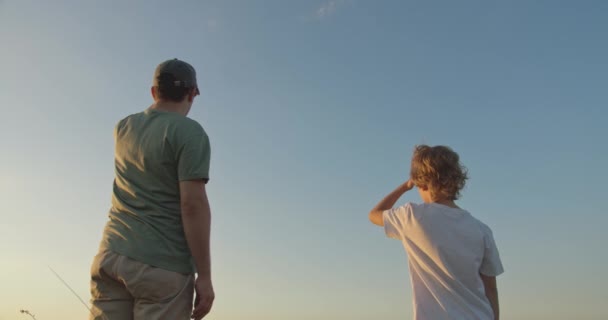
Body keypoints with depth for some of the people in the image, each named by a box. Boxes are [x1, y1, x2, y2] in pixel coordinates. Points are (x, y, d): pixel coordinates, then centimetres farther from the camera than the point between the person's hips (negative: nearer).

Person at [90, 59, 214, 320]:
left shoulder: (123, 128, 12)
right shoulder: (189, 132, -8)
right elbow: (193, 204, -15)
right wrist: (204, 275, -11)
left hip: (110, 255, 6)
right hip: (161, 264, -6)